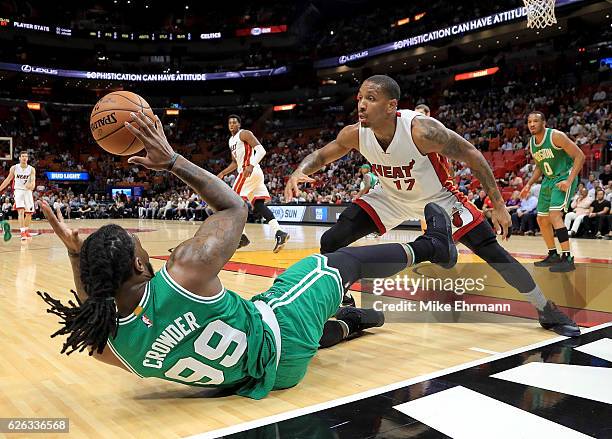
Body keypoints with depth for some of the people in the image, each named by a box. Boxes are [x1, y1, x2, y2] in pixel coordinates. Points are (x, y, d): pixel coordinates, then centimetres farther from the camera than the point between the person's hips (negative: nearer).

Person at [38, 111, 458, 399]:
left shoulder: (113, 347, -19)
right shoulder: (187, 270, -38)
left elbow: (94, 312, 9)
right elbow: (235, 207, -20)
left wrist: (75, 253, -2)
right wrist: (174, 161, -15)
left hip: (253, 375, 5)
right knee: (343, 261, 15)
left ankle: (347, 324, 63)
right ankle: (432, 245, 40)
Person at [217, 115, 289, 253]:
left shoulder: (244, 134, -5)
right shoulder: (231, 140, 24)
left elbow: (261, 150, -17)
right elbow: (235, 163, 33)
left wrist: (251, 166, -29)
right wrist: (222, 173, 25)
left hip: (250, 172, -9)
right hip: (255, 174, 9)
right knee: (259, 204, -1)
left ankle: (242, 236, -4)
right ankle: (279, 232, -13)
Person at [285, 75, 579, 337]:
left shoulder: (422, 130, -35)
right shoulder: (354, 134, -23)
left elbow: (471, 155, -24)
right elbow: (321, 155, -5)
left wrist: (498, 204, -23)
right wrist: (299, 173, -28)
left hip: (438, 197, -3)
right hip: (391, 197, 4)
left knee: (492, 252, -7)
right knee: (330, 242, -10)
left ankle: (546, 310, 16)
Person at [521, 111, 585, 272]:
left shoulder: (556, 136, -18)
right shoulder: (531, 143, 5)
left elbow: (580, 156, -19)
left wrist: (569, 181, -26)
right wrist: (529, 184, 6)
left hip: (564, 177, -8)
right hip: (548, 180, 8)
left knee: (554, 214, -24)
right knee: (542, 219, 10)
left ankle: (567, 258, -21)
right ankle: (553, 255, 24)